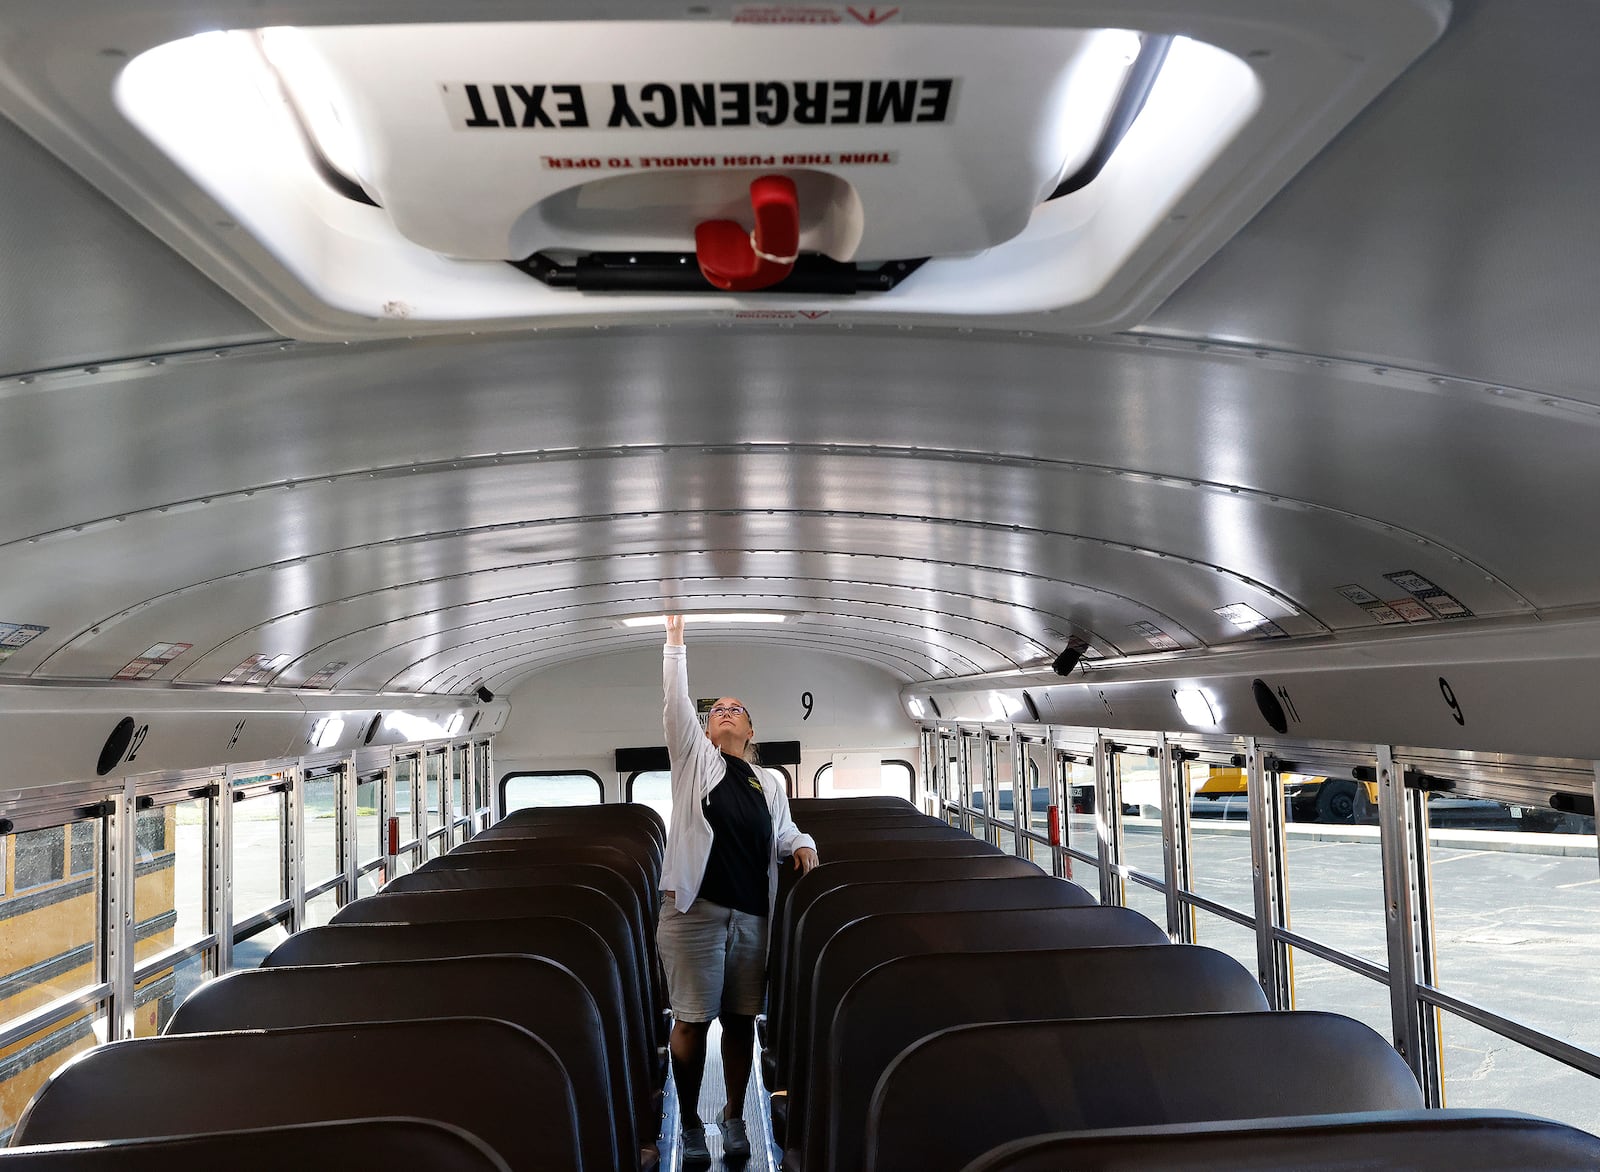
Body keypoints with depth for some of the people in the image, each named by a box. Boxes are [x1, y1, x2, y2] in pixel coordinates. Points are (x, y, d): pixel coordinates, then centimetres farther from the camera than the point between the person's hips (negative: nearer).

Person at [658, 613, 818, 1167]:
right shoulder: (694, 759, 8)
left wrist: (803, 843, 6)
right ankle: (690, 1123, 15)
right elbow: (675, 702, -1)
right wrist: (675, 640, -5)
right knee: (692, 1019, -1)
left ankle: (734, 1117, 24)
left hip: (751, 914, 3)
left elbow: (783, 831, 28)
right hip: (694, 908, -3)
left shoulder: (770, 783, 16)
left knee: (740, 1018, 7)